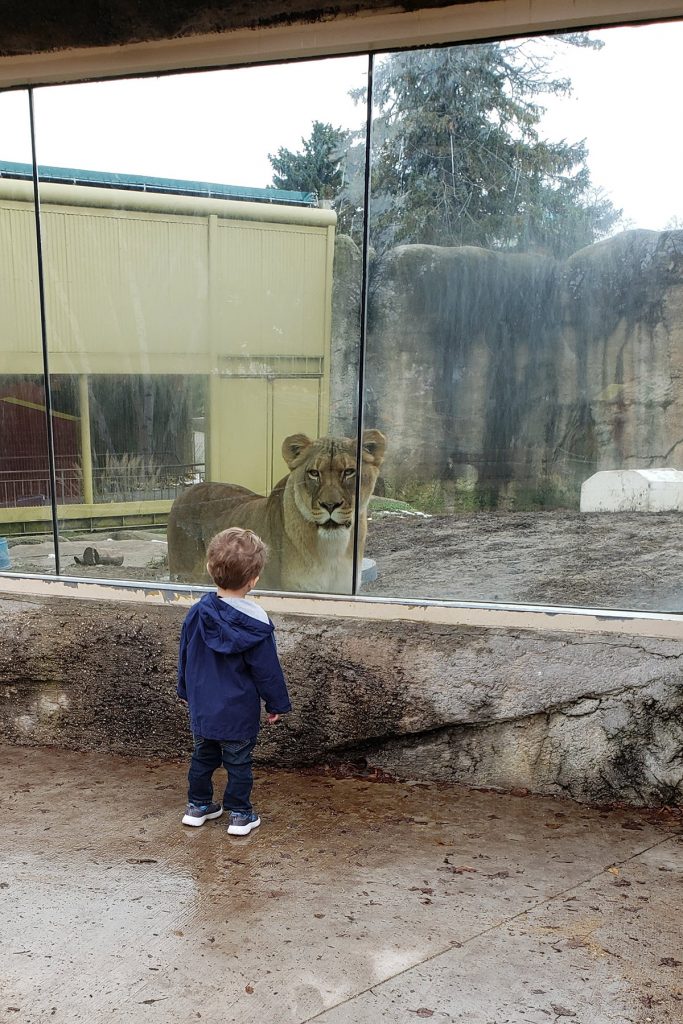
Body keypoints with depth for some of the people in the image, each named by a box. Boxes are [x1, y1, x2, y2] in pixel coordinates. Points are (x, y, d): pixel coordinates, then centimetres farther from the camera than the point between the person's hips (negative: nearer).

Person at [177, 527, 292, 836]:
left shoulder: (196, 613, -7)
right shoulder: (256, 624, -20)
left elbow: (184, 657, 5)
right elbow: (267, 669, -13)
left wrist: (185, 692, 20)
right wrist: (277, 703, 0)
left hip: (202, 707, 5)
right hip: (239, 712, -4)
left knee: (203, 756, 21)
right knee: (239, 763, 10)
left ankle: (198, 805, 34)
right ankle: (240, 815, 20)